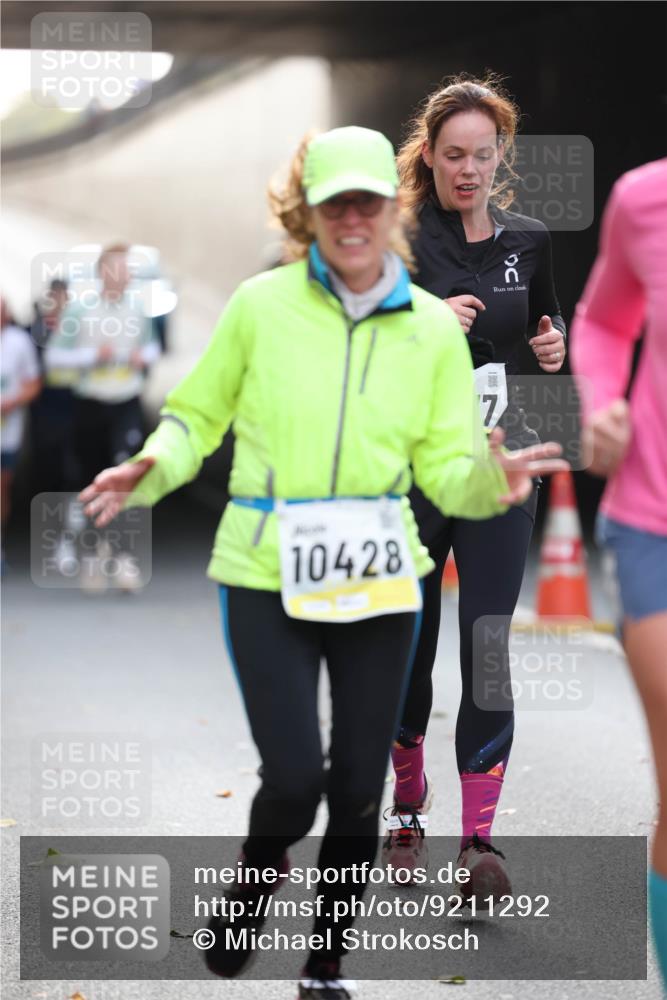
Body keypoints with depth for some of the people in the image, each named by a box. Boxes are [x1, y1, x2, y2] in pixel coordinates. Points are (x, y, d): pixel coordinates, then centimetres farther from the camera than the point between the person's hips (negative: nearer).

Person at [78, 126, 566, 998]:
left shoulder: (434, 327, 2)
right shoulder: (260, 305, -5)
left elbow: (446, 468, 1)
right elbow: (199, 415, 6)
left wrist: (491, 478, -20)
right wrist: (154, 468, -13)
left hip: (379, 581, 3)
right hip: (268, 578, -2)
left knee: (360, 791, 7)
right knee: (295, 777, -13)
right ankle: (253, 882, 23)